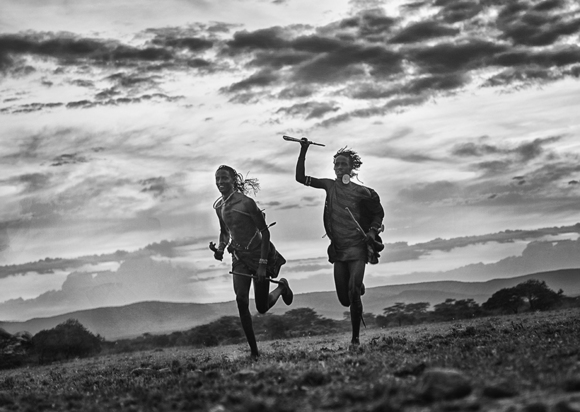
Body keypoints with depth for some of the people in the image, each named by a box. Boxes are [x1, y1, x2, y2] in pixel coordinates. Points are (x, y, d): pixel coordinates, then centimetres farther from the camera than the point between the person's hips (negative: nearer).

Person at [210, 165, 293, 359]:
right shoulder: (219, 206, 2)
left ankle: (281, 287, 36)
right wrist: (220, 248, -2)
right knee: (241, 301, -16)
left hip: (258, 253, -5)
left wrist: (263, 264, -20)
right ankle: (254, 351, -10)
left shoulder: (246, 203, -19)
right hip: (239, 257, 5)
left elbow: (265, 232, -16)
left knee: (262, 307, 2)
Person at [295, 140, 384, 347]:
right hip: (338, 250, 4)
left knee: (353, 293, -17)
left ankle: (356, 337, -7)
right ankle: (360, 288, 41)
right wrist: (303, 151, -3)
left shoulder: (362, 192, -3)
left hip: (358, 247, -4)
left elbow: (378, 213, 9)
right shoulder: (330, 185, 6)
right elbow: (300, 177, 5)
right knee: (344, 299, 5)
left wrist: (373, 231, -8)